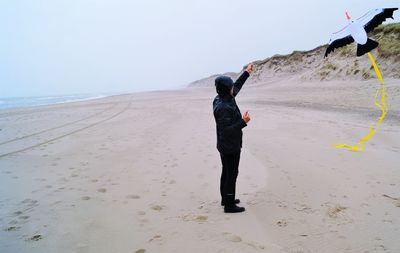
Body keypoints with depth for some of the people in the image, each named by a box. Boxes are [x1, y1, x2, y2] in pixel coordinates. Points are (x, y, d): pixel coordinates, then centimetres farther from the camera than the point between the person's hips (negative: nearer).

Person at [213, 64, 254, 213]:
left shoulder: (223, 99, 2)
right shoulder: (223, 107, -27)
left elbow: (236, 87, 19)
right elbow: (227, 130, -29)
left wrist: (246, 73, 23)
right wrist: (243, 121, -28)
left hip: (225, 145, 10)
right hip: (230, 147, -10)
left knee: (227, 172, 20)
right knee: (231, 174, -1)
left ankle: (225, 199, 34)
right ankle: (229, 205, 9)